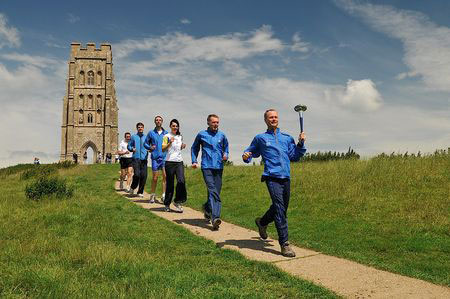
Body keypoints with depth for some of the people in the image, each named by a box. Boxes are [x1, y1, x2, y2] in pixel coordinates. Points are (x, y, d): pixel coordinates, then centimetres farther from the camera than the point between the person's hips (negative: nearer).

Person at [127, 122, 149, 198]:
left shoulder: (146, 137, 14)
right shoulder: (133, 137, 11)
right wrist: (132, 149, -6)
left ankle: (140, 192, 12)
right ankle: (133, 187, 13)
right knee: (137, 174, -15)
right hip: (136, 158, -2)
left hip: (144, 159, 2)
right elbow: (129, 146, 15)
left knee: (143, 176, -2)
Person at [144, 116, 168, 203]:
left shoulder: (166, 133, 10)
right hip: (155, 157, -1)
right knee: (155, 177, 3)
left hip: (165, 157, 1)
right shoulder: (151, 133, 8)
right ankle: (152, 195, 17)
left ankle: (164, 195, -2)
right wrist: (150, 147, -7)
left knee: (165, 176, -7)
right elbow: (145, 143, 12)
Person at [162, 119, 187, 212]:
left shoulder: (180, 136, 16)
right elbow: (163, 149, -6)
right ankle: (167, 204, 15)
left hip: (179, 162, 4)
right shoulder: (167, 136, 0)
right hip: (170, 162, -4)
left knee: (181, 181, -13)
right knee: (170, 183, 1)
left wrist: (183, 147, 7)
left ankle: (178, 201, 2)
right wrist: (170, 142, -20)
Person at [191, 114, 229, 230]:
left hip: (219, 167, 4)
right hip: (207, 167, -4)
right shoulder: (202, 135, 5)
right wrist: (194, 161, 8)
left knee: (216, 192, 7)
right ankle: (215, 218, -23)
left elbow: (226, 147, 28)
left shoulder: (222, 135, 12)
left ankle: (207, 208, 32)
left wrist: (226, 154, 7)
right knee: (213, 191, -17)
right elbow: (194, 148, 18)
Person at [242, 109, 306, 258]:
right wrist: (246, 156, -4)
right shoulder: (260, 138, 11)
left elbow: (294, 156, 17)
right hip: (272, 177, -5)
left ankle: (262, 222, 42)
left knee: (281, 208, 14)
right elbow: (251, 152, 18)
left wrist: (300, 143, 3)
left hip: (286, 178, 5)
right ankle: (284, 244, -12)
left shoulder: (287, 138, 20)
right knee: (280, 208, -15)